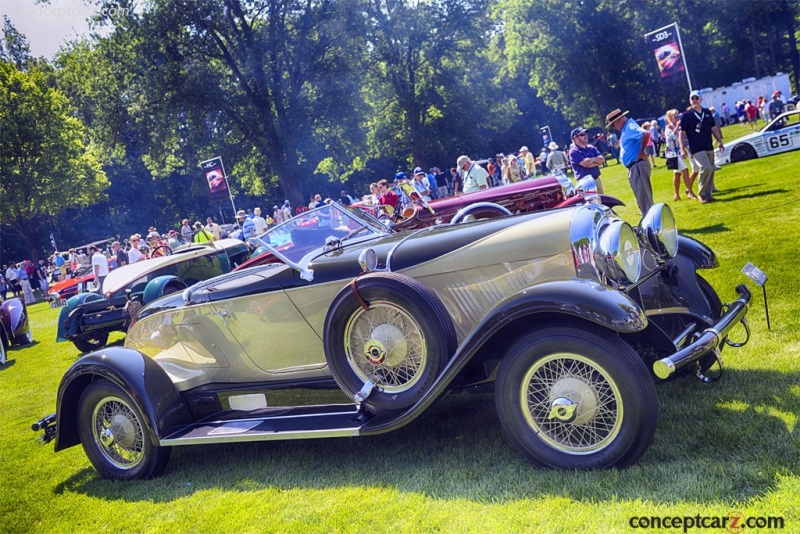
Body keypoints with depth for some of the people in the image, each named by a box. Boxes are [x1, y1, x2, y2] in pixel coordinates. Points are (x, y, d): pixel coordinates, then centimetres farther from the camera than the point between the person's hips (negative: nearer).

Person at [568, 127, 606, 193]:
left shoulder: (591, 148, 13)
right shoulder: (574, 151, -10)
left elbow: (602, 159, 4)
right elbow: (586, 164, -20)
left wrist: (593, 159, -18)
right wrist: (598, 161, -2)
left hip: (597, 179, 8)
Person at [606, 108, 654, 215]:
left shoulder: (630, 127, -15)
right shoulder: (626, 129, 15)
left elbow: (646, 134, -31)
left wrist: (641, 152, -21)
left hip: (638, 167, -11)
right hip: (633, 167, 11)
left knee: (643, 197, -7)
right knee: (641, 196, 17)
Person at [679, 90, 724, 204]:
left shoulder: (707, 112, 10)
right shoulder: (686, 115, -4)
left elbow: (713, 128, 17)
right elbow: (682, 133, -5)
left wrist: (719, 141, 12)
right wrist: (682, 149, -10)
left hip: (709, 147, 6)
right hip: (696, 148, -6)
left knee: (710, 170, 7)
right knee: (705, 168, -19)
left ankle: (708, 194, 16)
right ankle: (702, 194, -8)